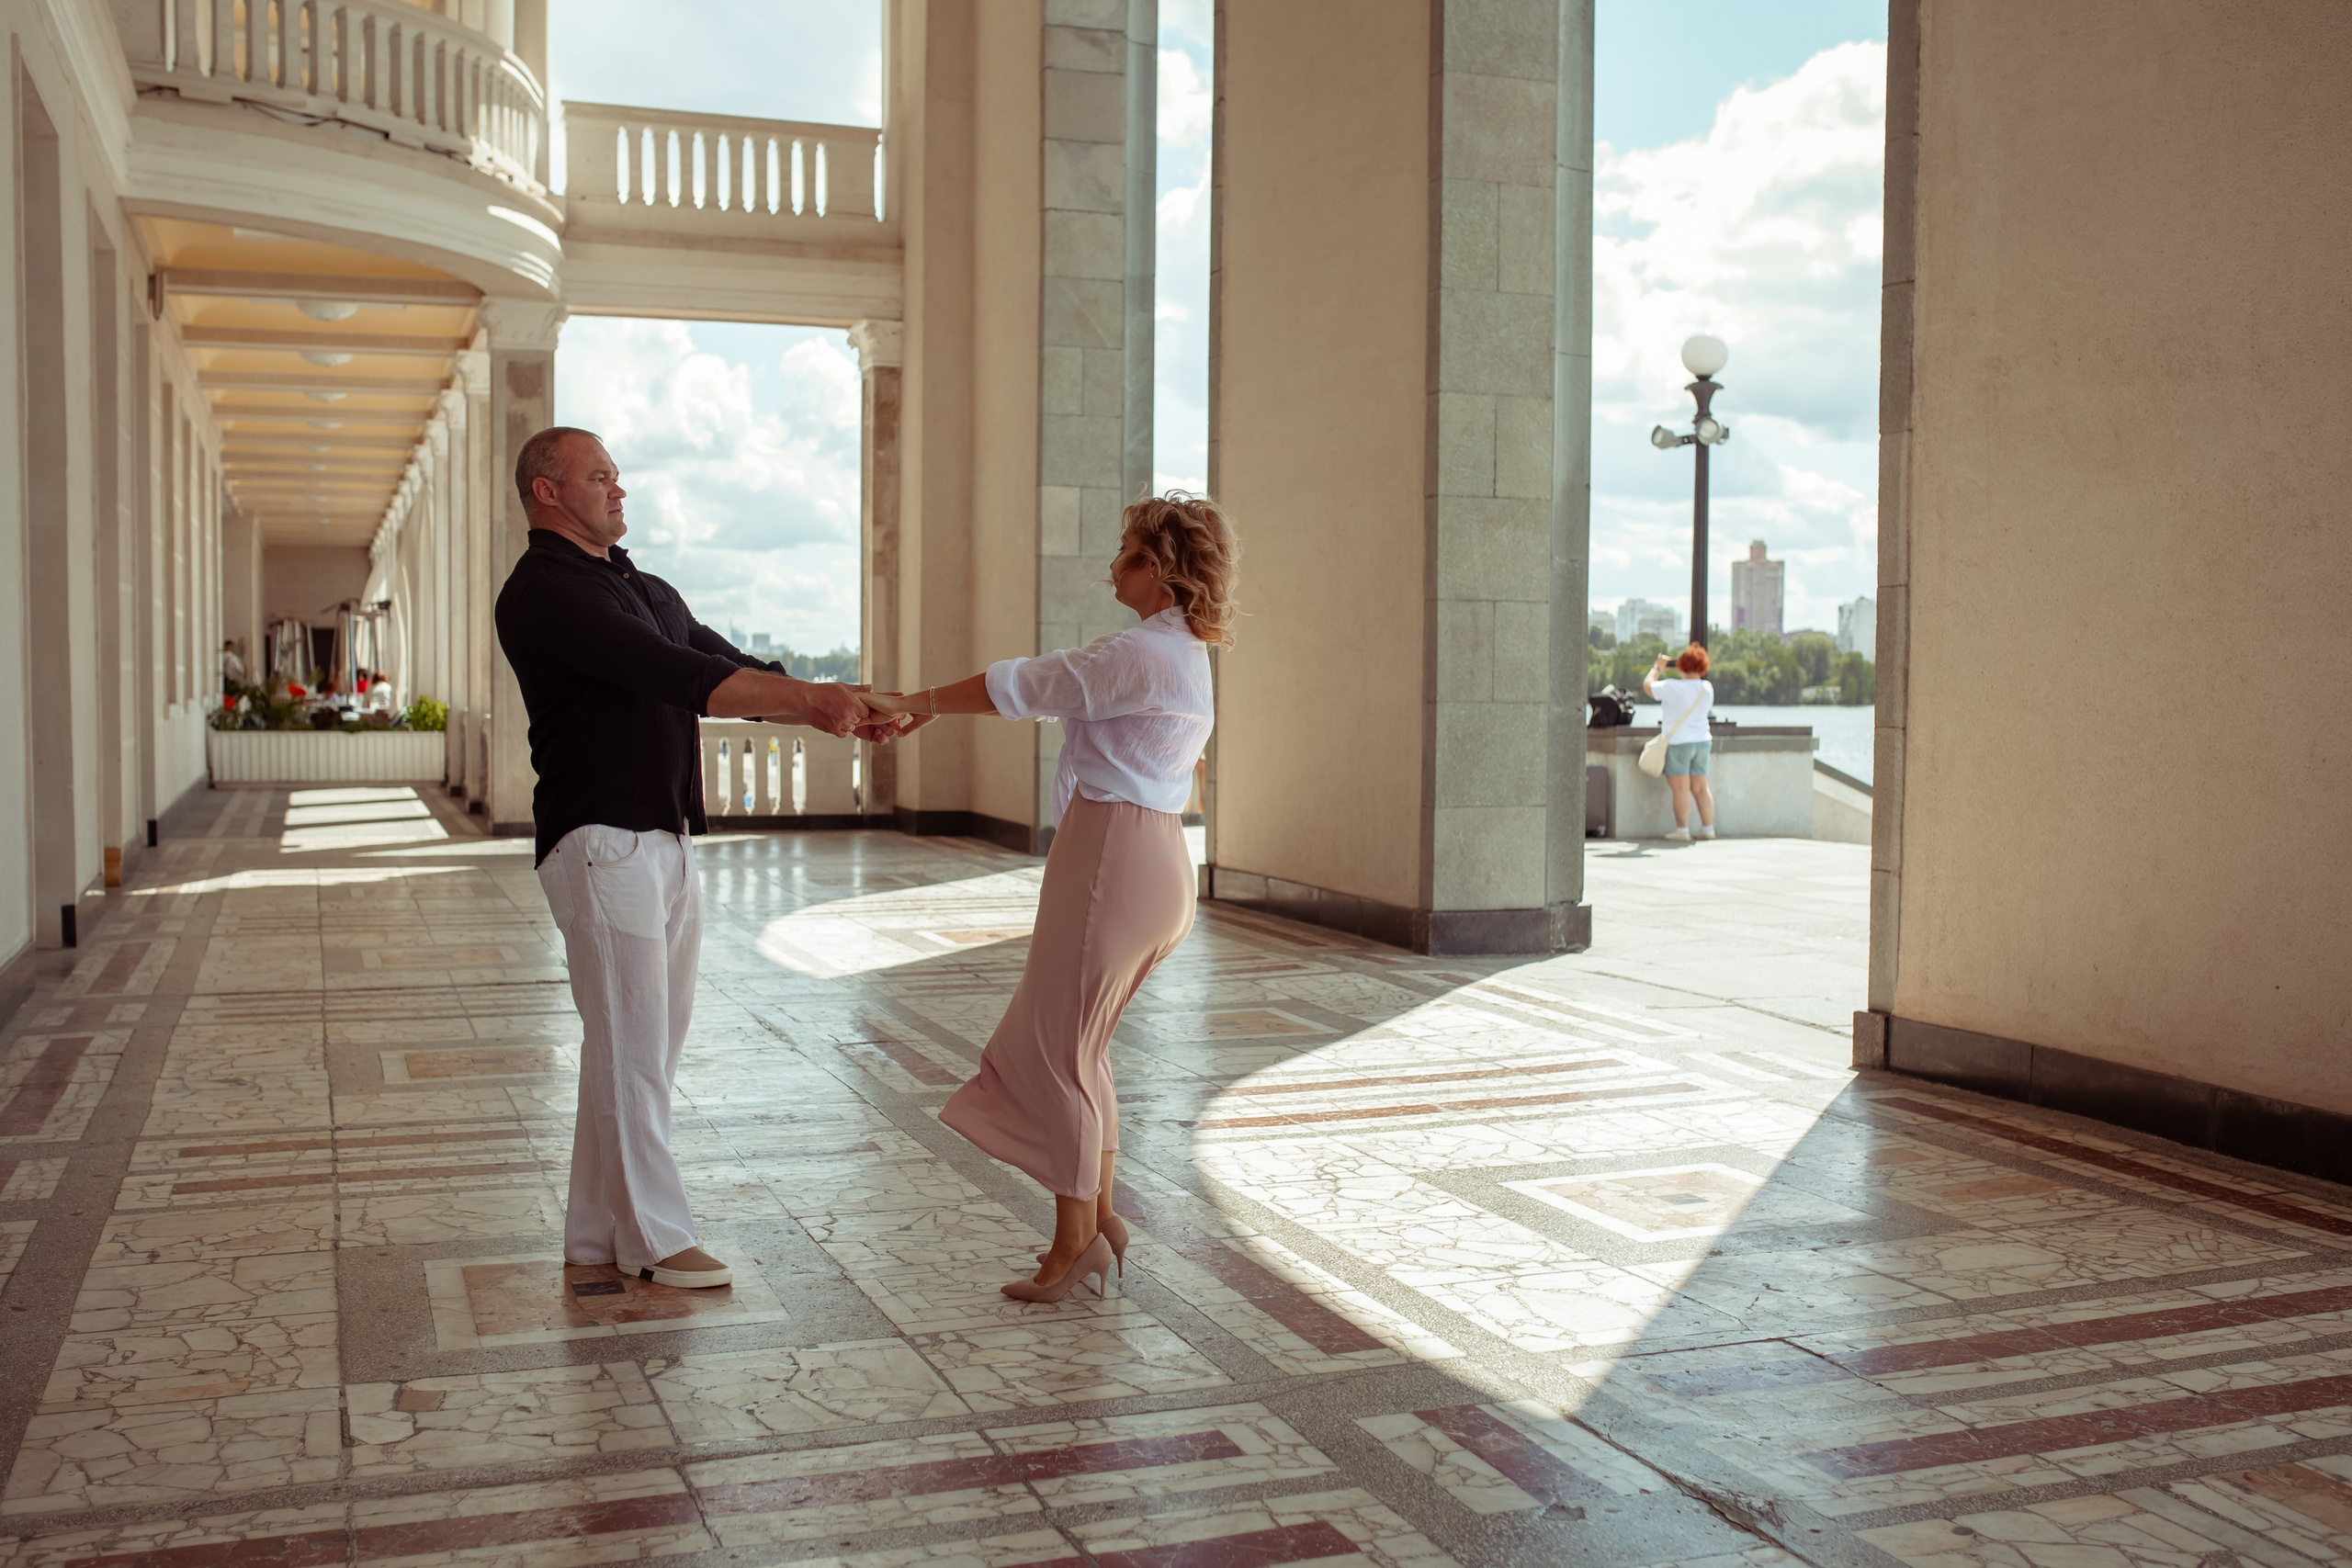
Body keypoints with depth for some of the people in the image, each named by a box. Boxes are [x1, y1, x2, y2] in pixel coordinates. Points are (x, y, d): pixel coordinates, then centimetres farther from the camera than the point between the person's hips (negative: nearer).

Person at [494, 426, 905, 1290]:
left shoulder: (648, 590, 20)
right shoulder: (542, 591, -10)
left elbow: (730, 667, 15)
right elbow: (673, 675, -20)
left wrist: (833, 715, -1)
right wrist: (810, 695, -20)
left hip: (666, 840, 9)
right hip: (602, 840, -9)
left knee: (645, 1043, 11)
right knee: (632, 1041, -3)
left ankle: (597, 1234, 20)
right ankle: (654, 1238, 7)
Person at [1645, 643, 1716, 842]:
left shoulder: (1673, 687, -16)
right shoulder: (1708, 688, 4)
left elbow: (1648, 686, -5)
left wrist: (1657, 668, 11)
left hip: (1678, 743, -7)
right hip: (1702, 742, 7)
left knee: (1681, 789, -5)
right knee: (1700, 788, 13)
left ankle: (1682, 830, -5)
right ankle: (1708, 828, 15)